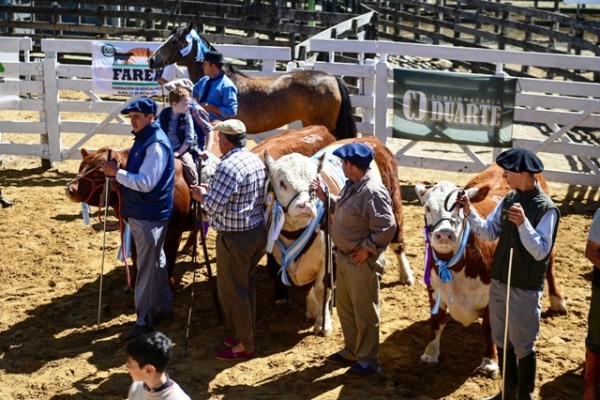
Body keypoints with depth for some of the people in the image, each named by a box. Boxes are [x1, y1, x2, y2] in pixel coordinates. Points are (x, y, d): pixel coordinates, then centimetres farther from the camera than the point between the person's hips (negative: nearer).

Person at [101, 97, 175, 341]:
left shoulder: (156, 144, -21)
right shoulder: (144, 138, 10)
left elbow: (145, 182, -28)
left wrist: (116, 172, -24)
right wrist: (118, 172, 5)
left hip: (149, 215, -10)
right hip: (141, 211, 10)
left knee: (147, 266, -2)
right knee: (155, 261, 20)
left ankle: (144, 320, 6)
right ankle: (162, 307, 34)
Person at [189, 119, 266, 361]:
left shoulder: (228, 167, -22)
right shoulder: (257, 161, 6)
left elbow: (215, 206, -24)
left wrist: (202, 196, -1)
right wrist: (213, 190, 14)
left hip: (234, 238, -9)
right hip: (258, 231, 9)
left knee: (232, 291, 3)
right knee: (247, 286, 21)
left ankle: (244, 345, 10)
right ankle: (244, 332, 34)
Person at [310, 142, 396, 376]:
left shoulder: (373, 192, -25)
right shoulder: (351, 185, 6)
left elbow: (387, 227, -27)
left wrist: (367, 249, -20)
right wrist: (323, 195, 9)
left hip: (362, 261, -10)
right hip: (344, 257, 10)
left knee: (365, 313, 4)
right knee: (344, 307, 21)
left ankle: (368, 361, 17)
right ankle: (352, 350, 38)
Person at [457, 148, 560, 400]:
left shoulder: (546, 209, -17)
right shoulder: (509, 199, 3)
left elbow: (541, 251, -21)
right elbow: (489, 232, 8)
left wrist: (523, 223, -32)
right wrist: (470, 213, -6)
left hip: (525, 290, -7)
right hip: (499, 283, 7)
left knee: (523, 347, 7)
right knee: (502, 342, 18)